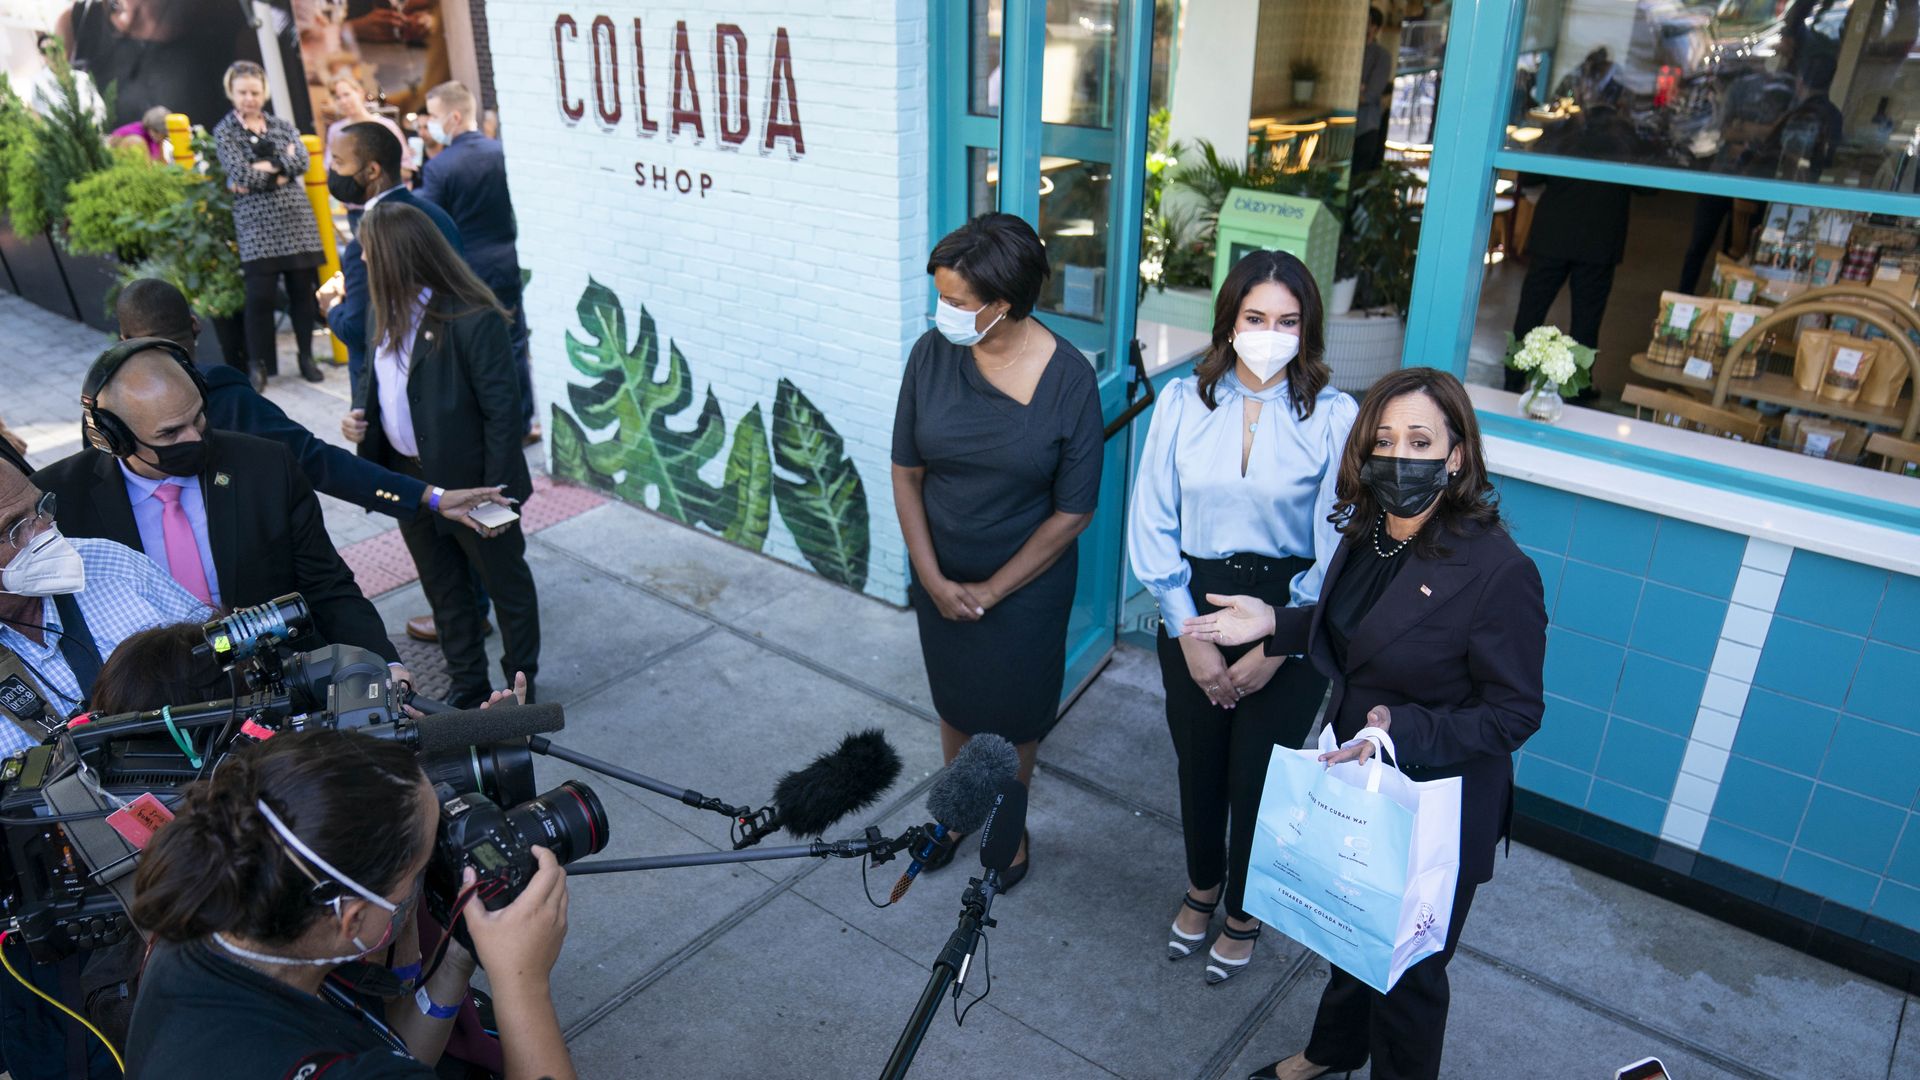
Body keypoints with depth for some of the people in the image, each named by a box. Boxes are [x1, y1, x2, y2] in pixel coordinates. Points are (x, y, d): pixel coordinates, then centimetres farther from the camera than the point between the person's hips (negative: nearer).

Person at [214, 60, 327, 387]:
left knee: (303, 289, 3)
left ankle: (306, 357, 17)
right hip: (257, 224, -3)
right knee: (259, 296, -6)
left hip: (296, 218, 3)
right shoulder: (224, 133, 5)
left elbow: (302, 162, -3)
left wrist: (265, 169, -11)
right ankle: (260, 364, 6)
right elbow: (243, 175, -9)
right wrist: (282, 162, -4)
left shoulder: (282, 125, 14)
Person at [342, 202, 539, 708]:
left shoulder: (472, 320, -23)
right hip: (408, 478, 8)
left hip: (468, 485, -8)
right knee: (443, 589, 21)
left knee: (506, 584, 13)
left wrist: (496, 492, -21)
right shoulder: (388, 311, 2)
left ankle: (521, 685, 32)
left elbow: (502, 412, -21)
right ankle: (467, 686, 39)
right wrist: (358, 413, -4)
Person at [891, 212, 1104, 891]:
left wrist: (990, 591, -12)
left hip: (1026, 583, -2)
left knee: (1013, 714, 17)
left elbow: (1072, 512, -15)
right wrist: (934, 580, -11)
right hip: (942, 576, 3)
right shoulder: (933, 354, -14)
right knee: (955, 703, 23)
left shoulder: (1069, 378, -21)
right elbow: (906, 472, -5)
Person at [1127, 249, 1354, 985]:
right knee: (1198, 764, 17)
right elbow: (1152, 525, -4)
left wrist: (1274, 650, -9)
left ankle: (1243, 913, 38)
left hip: (1288, 617, -2)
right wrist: (1191, 636, -8)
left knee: (1259, 778, 9)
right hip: (1194, 609, 2)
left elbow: (1337, 551, -9)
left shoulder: (1333, 417, -10)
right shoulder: (1182, 401, -5)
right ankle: (1201, 886, 46)